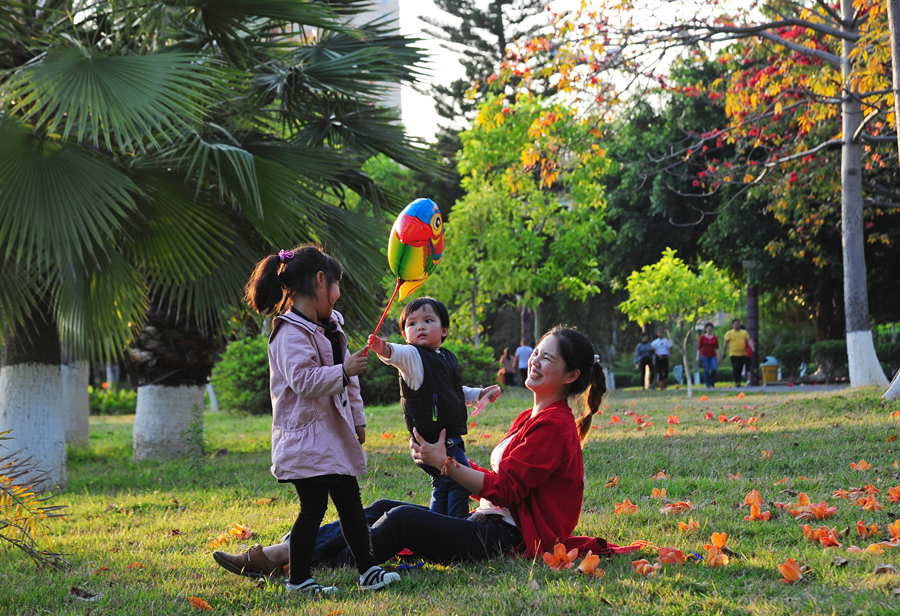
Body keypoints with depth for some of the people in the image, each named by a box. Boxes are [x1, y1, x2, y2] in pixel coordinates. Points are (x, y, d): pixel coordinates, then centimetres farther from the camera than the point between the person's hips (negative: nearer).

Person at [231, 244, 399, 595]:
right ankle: (298, 579, 6)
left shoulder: (330, 327, 15)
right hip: (306, 436, -9)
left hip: (336, 433, 9)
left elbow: (348, 381, 23)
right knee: (313, 508, -5)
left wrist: (358, 419, 24)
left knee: (350, 504, 11)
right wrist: (344, 372, -27)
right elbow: (303, 380, -26)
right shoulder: (291, 333, -16)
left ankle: (368, 571, 16)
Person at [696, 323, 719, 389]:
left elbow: (717, 348, 9)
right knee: (706, 370, -4)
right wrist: (698, 356, -2)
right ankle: (708, 385, 6)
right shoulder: (702, 337, 0)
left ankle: (712, 381, 8)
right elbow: (699, 348, 1)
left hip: (712, 356, 2)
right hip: (704, 356, -2)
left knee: (714, 368, -16)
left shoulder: (715, 338, 7)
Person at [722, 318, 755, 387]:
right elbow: (725, 344, 3)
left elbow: (749, 340, 4)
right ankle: (737, 382, -18)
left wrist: (752, 348, -13)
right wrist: (724, 353, 3)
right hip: (734, 354, -4)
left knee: (740, 369, 7)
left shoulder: (744, 332, 12)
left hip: (742, 354, 4)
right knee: (735, 368, -15)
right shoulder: (729, 333, 2)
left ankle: (738, 382, 18)